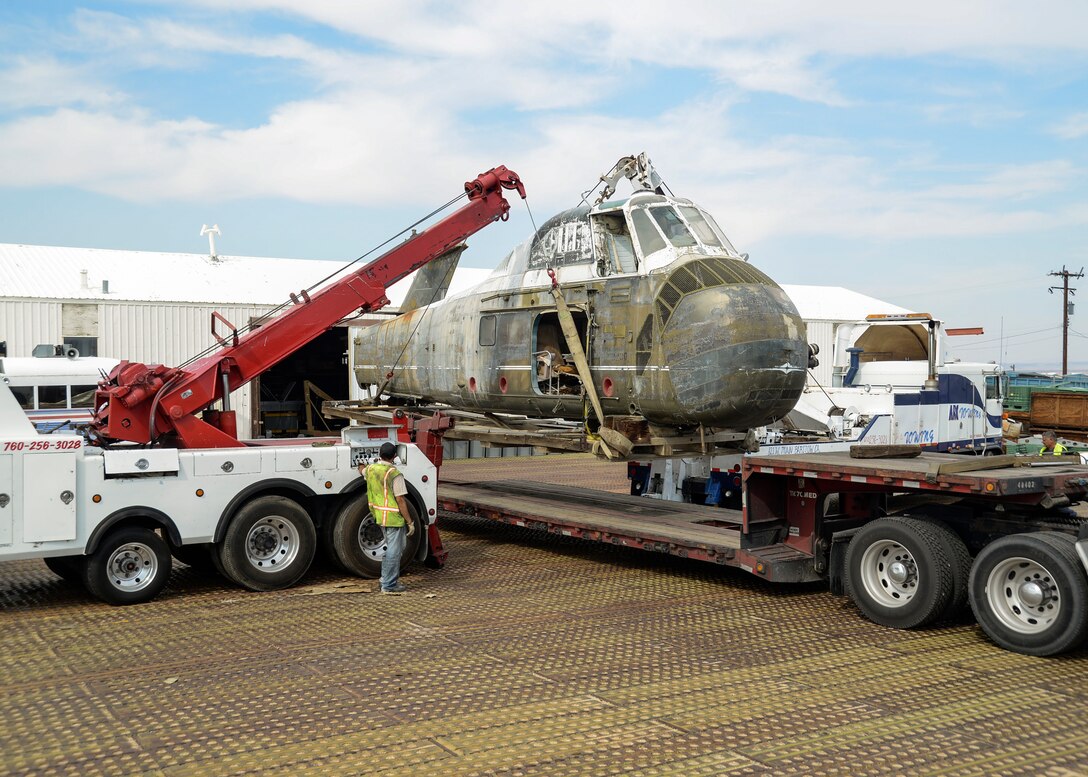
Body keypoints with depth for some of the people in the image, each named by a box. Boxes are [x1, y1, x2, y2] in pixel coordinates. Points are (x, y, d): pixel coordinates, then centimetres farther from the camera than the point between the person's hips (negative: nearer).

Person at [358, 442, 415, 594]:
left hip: (379, 516, 8)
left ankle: (385, 579, 28)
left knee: (395, 548, 23)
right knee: (394, 551, 1)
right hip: (393, 518, -8)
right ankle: (389, 585, 6)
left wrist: (362, 464, 53)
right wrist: (410, 522, -13)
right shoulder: (394, 474, -19)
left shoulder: (371, 469, 3)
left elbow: (362, 470, 29)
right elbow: (400, 501, -19)